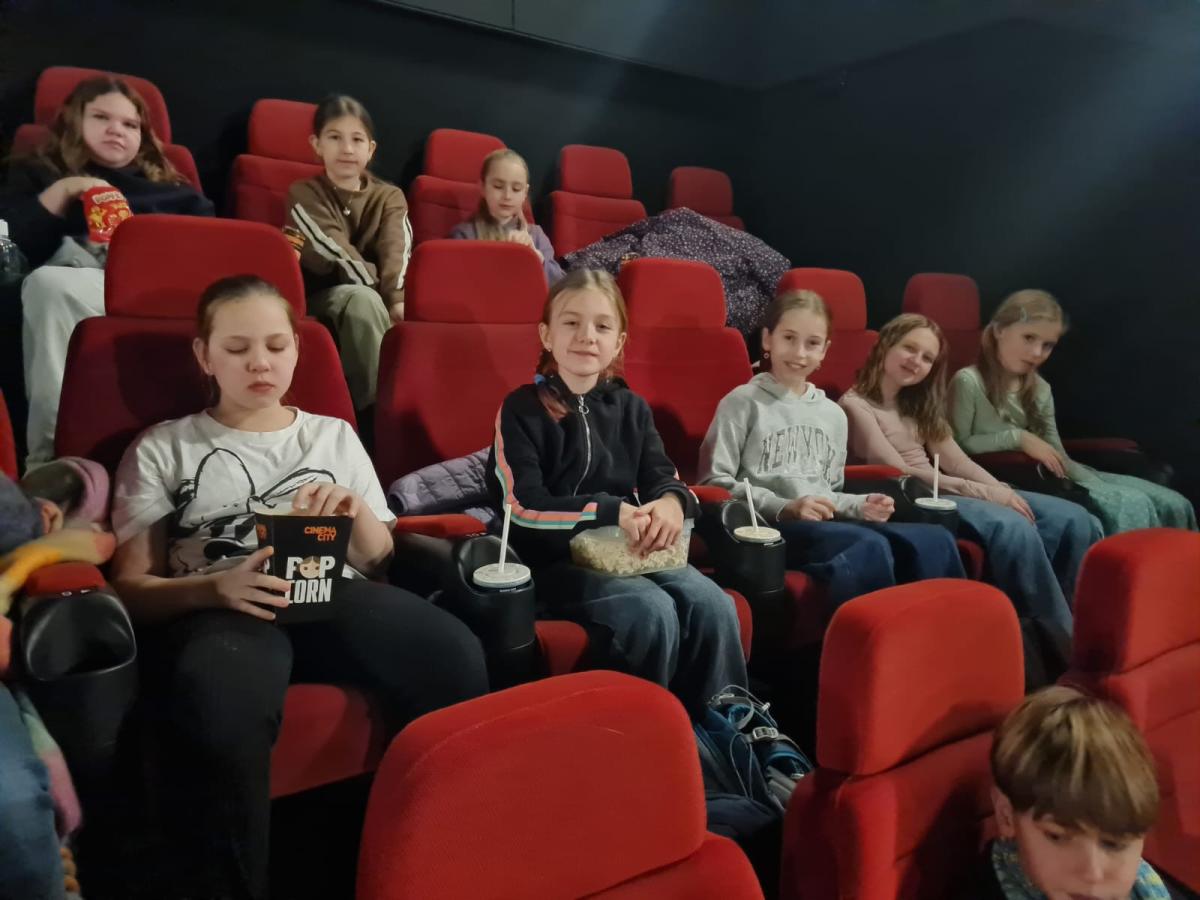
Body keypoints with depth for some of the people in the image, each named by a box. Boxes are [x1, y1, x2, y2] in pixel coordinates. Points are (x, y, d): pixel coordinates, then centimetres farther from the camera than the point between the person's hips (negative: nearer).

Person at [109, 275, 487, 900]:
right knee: (220, 706, -40)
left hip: (334, 594, 2)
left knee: (455, 657, -31)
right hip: (218, 610, -2)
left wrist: (358, 515, -4)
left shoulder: (335, 436, 22)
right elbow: (130, 589, 8)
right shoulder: (162, 449, 16)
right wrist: (214, 588, -14)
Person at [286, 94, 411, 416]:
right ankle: (375, 405, -31)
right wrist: (382, 296, -25)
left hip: (377, 299, 3)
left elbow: (397, 253, -11)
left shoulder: (390, 197, 9)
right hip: (320, 299, -3)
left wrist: (397, 300, -31)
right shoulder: (304, 194, 2)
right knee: (363, 298, -36)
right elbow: (336, 254, -13)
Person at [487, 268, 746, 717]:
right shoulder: (522, 409, -2)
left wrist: (672, 501, -19)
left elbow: (663, 478, 8)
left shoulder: (631, 408, 15)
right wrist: (612, 513, -22)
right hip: (557, 559, -5)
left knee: (712, 604, -19)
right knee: (653, 612, -28)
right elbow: (523, 508, -12)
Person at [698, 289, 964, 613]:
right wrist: (784, 508, -14)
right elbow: (714, 483, -4)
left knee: (935, 540, -18)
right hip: (770, 527, -6)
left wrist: (861, 506, 4)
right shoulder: (742, 403, 2)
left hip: (826, 525, 6)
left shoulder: (833, 414, 21)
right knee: (870, 547, -34)